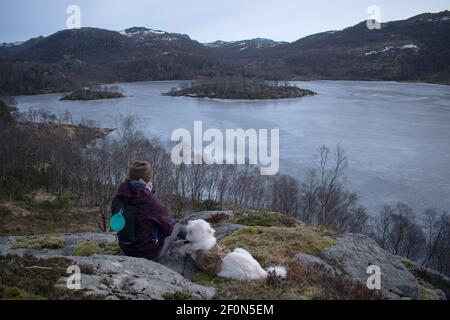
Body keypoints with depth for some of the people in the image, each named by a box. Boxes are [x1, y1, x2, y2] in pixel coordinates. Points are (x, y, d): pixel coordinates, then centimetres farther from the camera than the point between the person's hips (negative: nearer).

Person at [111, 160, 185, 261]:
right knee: (177, 226, 23)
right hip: (151, 254, -5)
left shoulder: (117, 200, -12)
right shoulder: (152, 201, -27)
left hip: (127, 251, 5)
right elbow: (168, 228, -14)